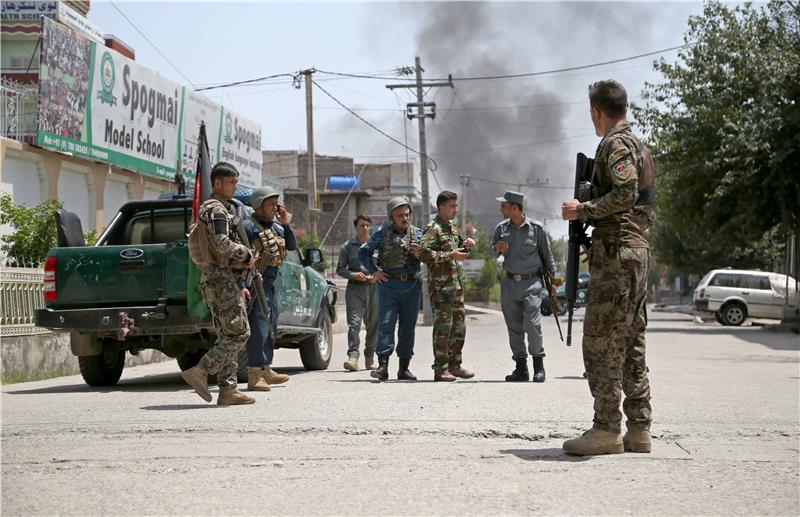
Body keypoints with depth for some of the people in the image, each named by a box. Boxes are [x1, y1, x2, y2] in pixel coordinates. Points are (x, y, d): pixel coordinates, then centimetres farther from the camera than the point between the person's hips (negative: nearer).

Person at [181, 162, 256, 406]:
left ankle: (227, 390, 6)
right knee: (239, 333, -11)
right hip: (221, 280, -10)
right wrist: (247, 254, -10)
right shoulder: (217, 210, -11)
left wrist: (238, 284, 23)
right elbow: (221, 244, -25)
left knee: (228, 335, 8)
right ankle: (200, 372, -13)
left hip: (215, 280, 10)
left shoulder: (214, 209, 23)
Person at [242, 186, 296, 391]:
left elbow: (292, 246, 12)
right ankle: (254, 376, -13)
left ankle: (266, 370, 27)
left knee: (270, 329, 16)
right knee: (258, 328, -12)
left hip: (270, 284, 9)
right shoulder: (249, 227, -11)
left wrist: (286, 224, -1)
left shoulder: (275, 226, 15)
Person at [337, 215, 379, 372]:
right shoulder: (347, 246, 8)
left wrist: (377, 276, -5)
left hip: (374, 287, 2)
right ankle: (353, 356, -22)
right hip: (355, 288, -2)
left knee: (373, 324, 6)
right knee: (354, 323, -14)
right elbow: (340, 269, 9)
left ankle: (370, 357, 17)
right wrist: (353, 274, -9)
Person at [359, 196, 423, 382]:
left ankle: (404, 368, 11)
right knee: (386, 323, -11)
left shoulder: (417, 233, 9)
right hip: (388, 284, -2)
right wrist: (373, 272, 1)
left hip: (411, 285, 3)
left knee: (408, 326, 5)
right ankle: (383, 366, -14)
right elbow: (364, 251, 10)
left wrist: (419, 253, -11)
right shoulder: (383, 232, 3)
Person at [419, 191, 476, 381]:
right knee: (443, 327, -9)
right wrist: (450, 255, -21)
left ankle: (454, 365, 21)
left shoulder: (452, 229, 19)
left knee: (459, 326, 12)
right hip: (440, 286, -9)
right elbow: (423, 253, -20)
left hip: (456, 285, 9)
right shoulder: (433, 228, -8)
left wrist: (466, 244, 10)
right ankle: (440, 369, -5)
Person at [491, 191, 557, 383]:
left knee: (532, 324, -14)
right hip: (509, 283, 4)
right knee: (514, 327, 3)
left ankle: (539, 365, -1)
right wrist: (496, 248, -10)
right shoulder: (501, 228, 7)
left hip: (531, 282, -4)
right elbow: (492, 253, 13)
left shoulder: (536, 228, -2)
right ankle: (521, 368, 9)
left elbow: (547, 255, 7)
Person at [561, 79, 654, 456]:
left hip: (617, 252, -10)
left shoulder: (616, 144, -9)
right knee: (631, 343, 11)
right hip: (638, 249, 10)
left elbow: (624, 195, -22)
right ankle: (638, 430, 12)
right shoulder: (639, 146, 21)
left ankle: (606, 429, -9)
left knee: (601, 342, -9)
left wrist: (582, 209, -12)